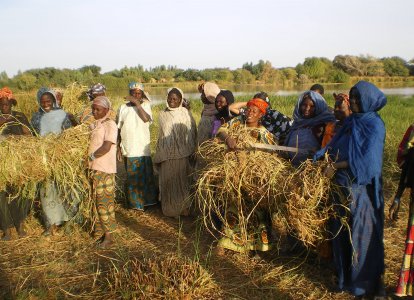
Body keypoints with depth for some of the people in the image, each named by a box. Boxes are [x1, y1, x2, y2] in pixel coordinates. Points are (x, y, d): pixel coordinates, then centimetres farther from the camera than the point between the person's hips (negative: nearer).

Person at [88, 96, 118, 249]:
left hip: (104, 170, -7)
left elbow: (106, 147, -17)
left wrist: (91, 156, -12)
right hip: (93, 168, 7)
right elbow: (90, 144, 17)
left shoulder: (110, 124, -8)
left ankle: (108, 235, 8)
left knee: (105, 202, -2)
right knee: (96, 201, 13)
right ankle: (99, 231, 26)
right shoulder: (92, 125, 15)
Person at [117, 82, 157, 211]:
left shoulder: (145, 105, 2)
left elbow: (146, 119, -18)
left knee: (146, 175, 4)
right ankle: (135, 202, 18)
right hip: (128, 148, 1)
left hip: (143, 148, -1)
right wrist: (118, 146, 5)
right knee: (132, 176, 6)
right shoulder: (123, 108, 6)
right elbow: (119, 128, 9)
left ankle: (147, 200, 19)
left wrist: (137, 103, -17)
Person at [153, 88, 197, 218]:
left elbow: (193, 133, 2)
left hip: (184, 155, -2)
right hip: (168, 156, 2)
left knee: (184, 181, 6)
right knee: (169, 182, 6)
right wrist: (158, 156, 10)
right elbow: (161, 136, 12)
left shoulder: (186, 113, 0)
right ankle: (171, 209, 18)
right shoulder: (163, 115, 7)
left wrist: (193, 152, -3)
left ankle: (185, 208, 19)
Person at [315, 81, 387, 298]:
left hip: (361, 186, -7)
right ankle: (345, 274, 29)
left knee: (363, 232, 3)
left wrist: (335, 166, -17)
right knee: (342, 230, 14)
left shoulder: (374, 125, -10)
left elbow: (364, 159, -18)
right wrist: (318, 158, -5)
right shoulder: (350, 122, 10)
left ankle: (365, 282, 18)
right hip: (343, 184, 7)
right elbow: (334, 146, 9)